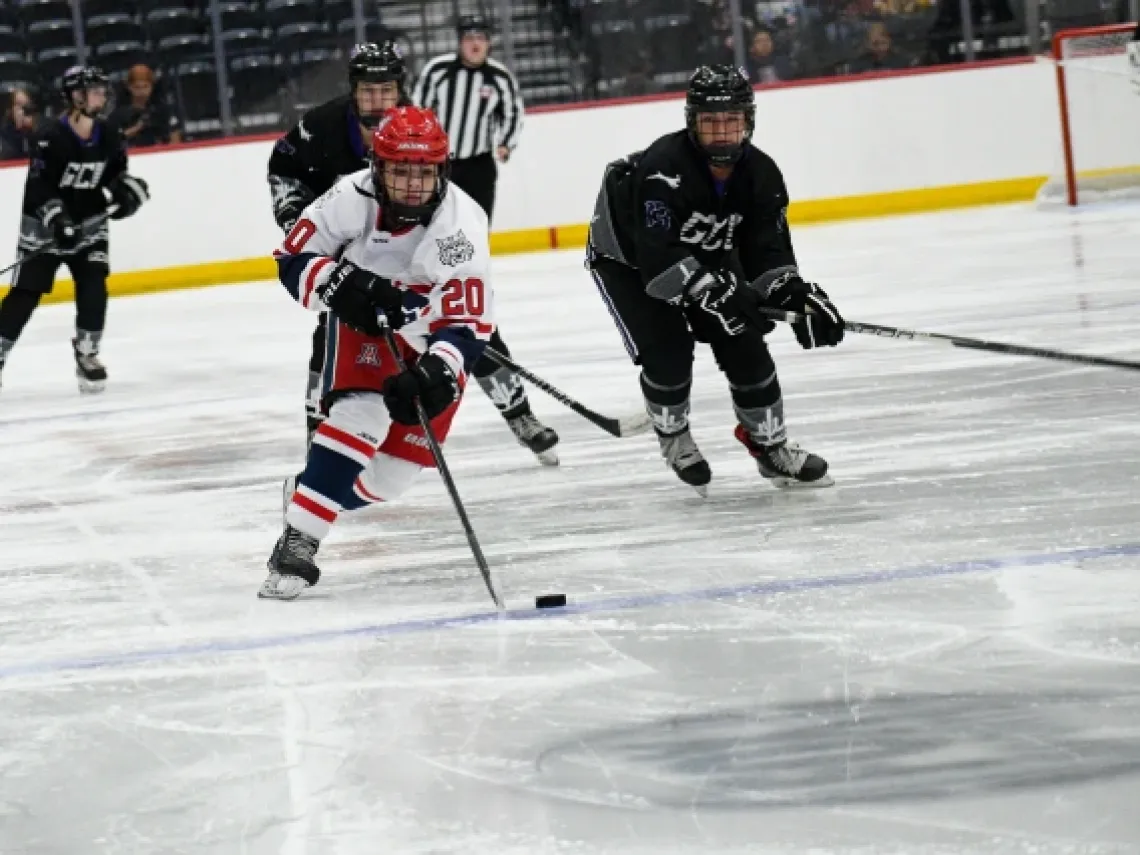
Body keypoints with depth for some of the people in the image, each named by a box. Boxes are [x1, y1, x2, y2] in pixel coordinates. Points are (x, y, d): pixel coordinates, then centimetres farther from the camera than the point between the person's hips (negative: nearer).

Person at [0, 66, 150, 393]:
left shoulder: (108, 136, -3)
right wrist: (56, 220, -30)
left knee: (93, 284, -11)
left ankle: (87, 353, 2)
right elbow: (38, 187, -22)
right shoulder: (52, 137, -21)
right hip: (45, 224, -4)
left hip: (88, 222, 4)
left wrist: (128, 190, -8)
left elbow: (117, 173, 12)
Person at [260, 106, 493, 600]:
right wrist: (342, 285, -36)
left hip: (431, 337, 1)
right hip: (362, 322, -1)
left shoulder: (462, 224, -30)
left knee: (400, 461, -4)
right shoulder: (353, 198, -26)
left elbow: (467, 325, -29)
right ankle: (296, 542, -27)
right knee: (360, 413, -25)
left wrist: (433, 375, -46)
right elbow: (294, 260, -17)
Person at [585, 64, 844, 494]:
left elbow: (768, 250, -16)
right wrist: (708, 289, -50)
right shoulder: (663, 167, -37)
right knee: (666, 350, -19)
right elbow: (658, 258, -41)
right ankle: (673, 439, 9)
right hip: (626, 258, -5)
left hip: (708, 256, 5)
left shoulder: (760, 174, -18)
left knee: (745, 345, -4)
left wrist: (794, 292, -34)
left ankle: (770, 446, 14)